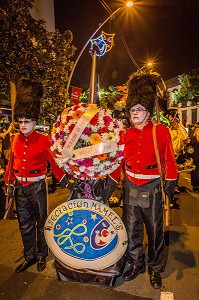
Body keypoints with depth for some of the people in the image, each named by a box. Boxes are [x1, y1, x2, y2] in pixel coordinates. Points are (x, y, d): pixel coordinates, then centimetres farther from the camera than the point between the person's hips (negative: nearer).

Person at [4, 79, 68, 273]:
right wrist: (8, 183, 8)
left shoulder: (44, 140, -11)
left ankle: (42, 255, 32)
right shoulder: (15, 140, 3)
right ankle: (29, 256, 35)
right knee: (25, 224, 16)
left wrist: (65, 181, -13)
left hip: (37, 186, -4)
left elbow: (55, 163, -9)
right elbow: (11, 163, 9)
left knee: (41, 222, 12)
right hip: (20, 187, 5)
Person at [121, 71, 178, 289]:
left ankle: (155, 269, 37)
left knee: (155, 232, 14)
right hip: (131, 189, 3)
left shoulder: (161, 131, -7)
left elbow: (169, 161, -4)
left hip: (152, 190, -2)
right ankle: (136, 264, 38)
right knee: (131, 230, 14)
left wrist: (169, 187, -4)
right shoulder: (126, 134, 1)